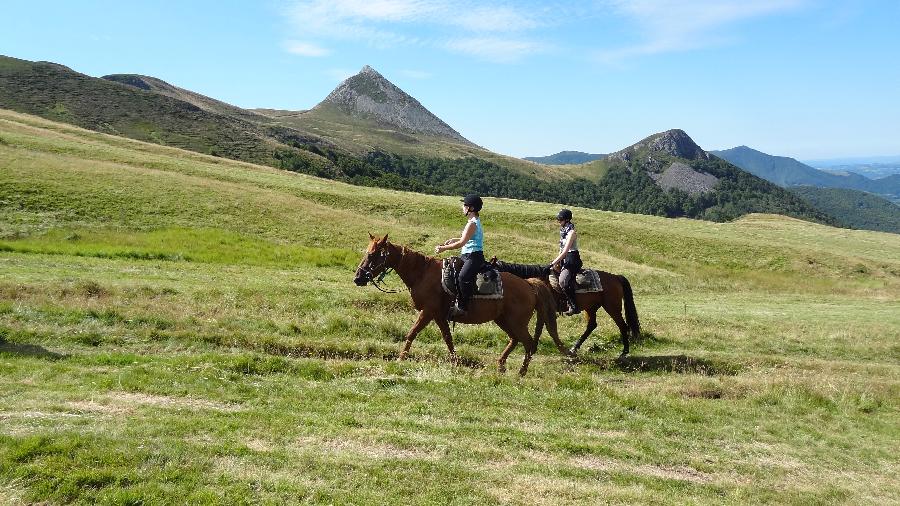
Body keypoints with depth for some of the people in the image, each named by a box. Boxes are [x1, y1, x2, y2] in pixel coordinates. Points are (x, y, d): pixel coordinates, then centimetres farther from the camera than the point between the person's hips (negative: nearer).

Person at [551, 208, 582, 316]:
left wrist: (554, 262, -21)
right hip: (564, 260, 10)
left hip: (572, 260, -10)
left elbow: (565, 251, -21)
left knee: (563, 281, -28)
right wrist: (557, 261, 11)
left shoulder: (571, 232, -14)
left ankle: (574, 306, -22)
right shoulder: (563, 230, 14)